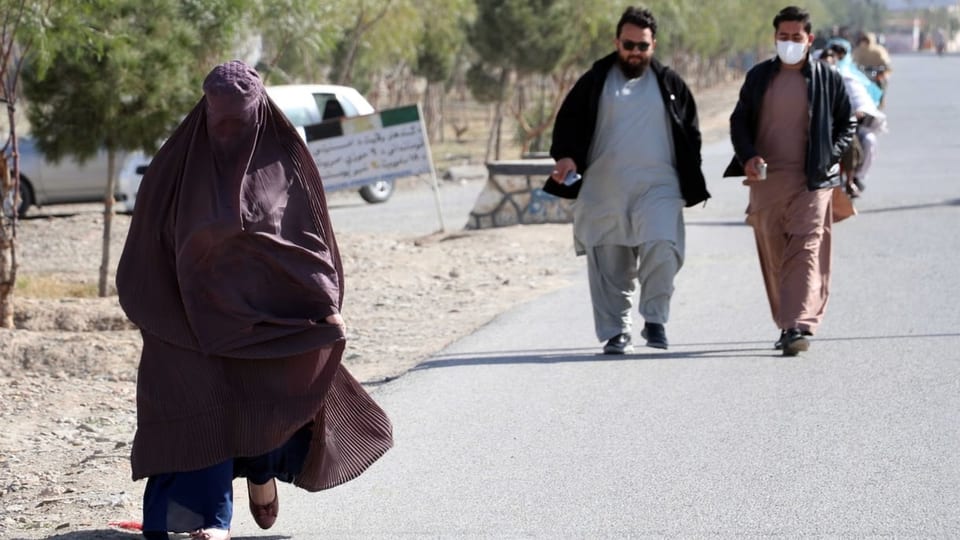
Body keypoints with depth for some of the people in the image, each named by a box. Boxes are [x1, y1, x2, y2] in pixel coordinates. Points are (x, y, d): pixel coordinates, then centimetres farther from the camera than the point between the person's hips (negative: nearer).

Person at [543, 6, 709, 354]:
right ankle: (616, 332, 11)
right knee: (608, 265, 1)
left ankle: (654, 319, -4)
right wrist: (566, 156, -11)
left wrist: (691, 187, 10)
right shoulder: (595, 82, 9)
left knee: (662, 250, -20)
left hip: (658, 188, -1)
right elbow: (569, 120, 9)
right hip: (603, 191, 1)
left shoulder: (669, 84, 11)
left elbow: (690, 134, 15)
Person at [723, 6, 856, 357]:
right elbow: (739, 121, 12)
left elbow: (847, 124, 10)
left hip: (812, 180, -3)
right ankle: (787, 324, 18)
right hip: (766, 179, 3)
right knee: (773, 256, 7)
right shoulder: (758, 77, 10)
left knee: (804, 251, -14)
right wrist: (747, 157, -6)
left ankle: (799, 326, -22)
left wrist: (829, 157, -5)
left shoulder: (828, 80, 3)